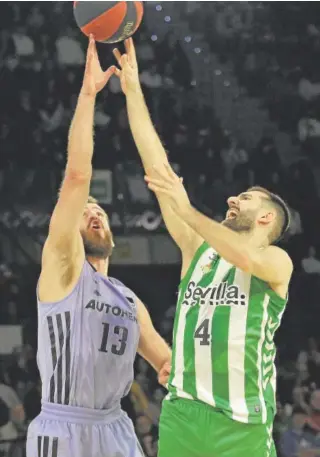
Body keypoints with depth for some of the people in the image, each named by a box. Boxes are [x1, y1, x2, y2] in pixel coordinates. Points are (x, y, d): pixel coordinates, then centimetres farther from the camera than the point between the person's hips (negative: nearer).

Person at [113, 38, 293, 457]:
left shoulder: (278, 262, 4)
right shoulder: (197, 248, 16)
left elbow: (245, 256, -22)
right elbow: (158, 167, 13)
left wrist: (187, 210, -15)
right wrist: (133, 90, 9)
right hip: (180, 417, 4)